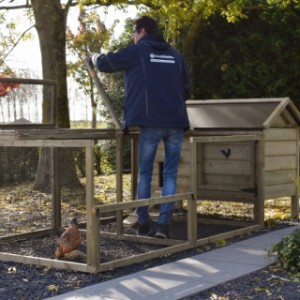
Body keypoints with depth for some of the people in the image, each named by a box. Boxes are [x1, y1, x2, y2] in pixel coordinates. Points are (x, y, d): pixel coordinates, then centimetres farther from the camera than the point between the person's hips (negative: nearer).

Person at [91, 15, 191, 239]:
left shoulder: (137, 51, 5)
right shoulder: (175, 55, 17)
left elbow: (106, 64, 13)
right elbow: (186, 89, 23)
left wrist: (96, 58, 35)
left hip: (151, 123, -3)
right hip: (176, 124, 3)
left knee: (145, 174, 10)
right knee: (170, 175, 6)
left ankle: (143, 224, 12)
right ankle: (164, 224, -3)